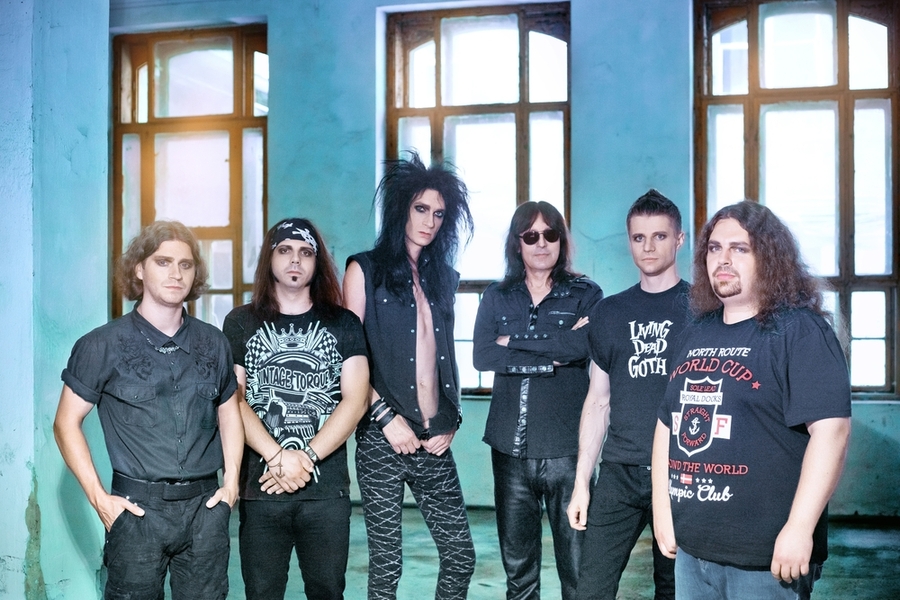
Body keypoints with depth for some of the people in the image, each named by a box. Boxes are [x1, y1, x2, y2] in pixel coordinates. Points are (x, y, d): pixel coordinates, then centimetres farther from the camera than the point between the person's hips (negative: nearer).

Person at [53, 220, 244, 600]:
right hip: (137, 510, -3)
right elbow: (67, 423, 0)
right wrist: (99, 498, -7)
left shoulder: (213, 343, 6)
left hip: (205, 509, 3)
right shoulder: (103, 345, -4)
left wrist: (231, 482, 7)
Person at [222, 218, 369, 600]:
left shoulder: (343, 324, 6)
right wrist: (279, 457, -15)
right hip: (261, 487, 0)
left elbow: (355, 401, -3)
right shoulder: (241, 323, 6)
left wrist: (306, 459, -13)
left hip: (327, 489, 0)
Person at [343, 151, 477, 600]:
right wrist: (387, 417, -12)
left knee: (461, 555, 5)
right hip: (383, 440, -4)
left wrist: (451, 422, 6)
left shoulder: (443, 279, 14)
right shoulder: (365, 271, 0)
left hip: (433, 443, 4)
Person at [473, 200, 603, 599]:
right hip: (510, 446, 3)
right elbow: (482, 357, -5)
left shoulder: (585, 294, 4)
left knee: (577, 563, 0)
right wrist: (550, 358, -12)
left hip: (566, 446, -2)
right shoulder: (496, 297, 10)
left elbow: (583, 345, -16)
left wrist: (514, 339, -9)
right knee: (517, 563, 11)